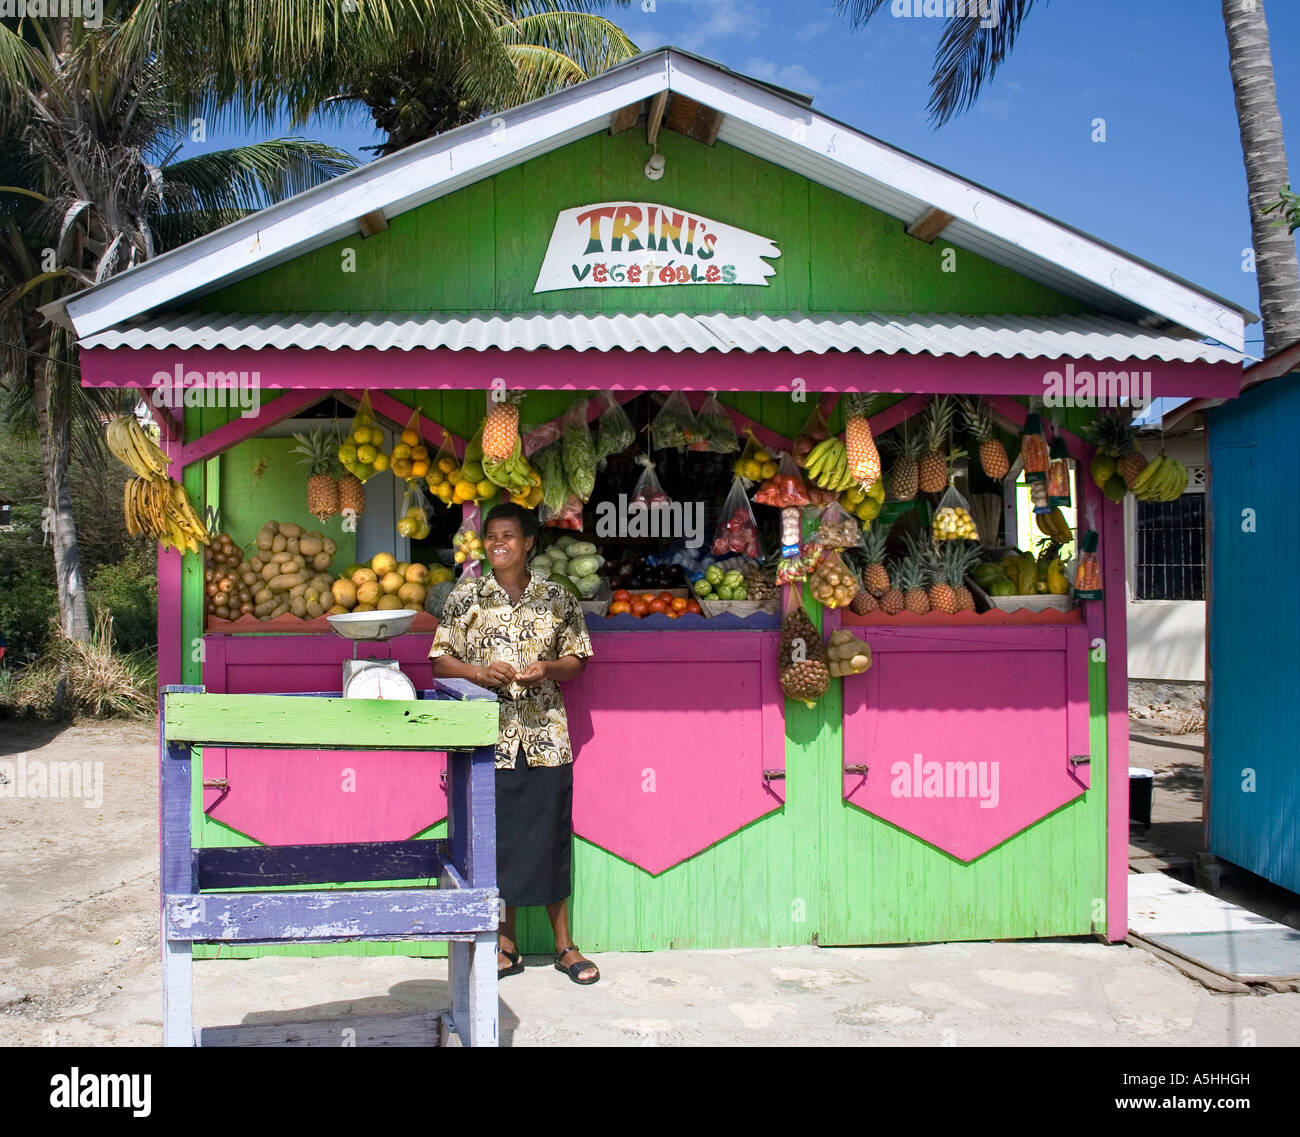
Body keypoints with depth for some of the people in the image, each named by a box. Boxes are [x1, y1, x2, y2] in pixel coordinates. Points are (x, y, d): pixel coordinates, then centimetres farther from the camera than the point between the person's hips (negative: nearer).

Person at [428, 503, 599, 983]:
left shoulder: (557, 599, 6)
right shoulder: (465, 598, 4)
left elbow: (578, 658, 11)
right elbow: (441, 659, 5)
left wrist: (549, 668, -10)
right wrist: (480, 673, -13)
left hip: (546, 735, 0)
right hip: (489, 738, 0)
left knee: (550, 834, 5)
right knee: (497, 836, 5)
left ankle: (564, 945, 17)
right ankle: (506, 943, 19)